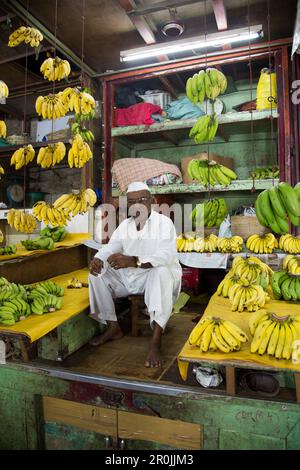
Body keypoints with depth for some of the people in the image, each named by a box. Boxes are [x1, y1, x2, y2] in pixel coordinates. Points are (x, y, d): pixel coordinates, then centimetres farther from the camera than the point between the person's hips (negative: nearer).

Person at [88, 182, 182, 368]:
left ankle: (156, 341, -36)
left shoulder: (164, 222, -11)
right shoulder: (125, 225, 9)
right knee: (97, 273, -7)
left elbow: (167, 254, -28)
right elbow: (110, 247, 1)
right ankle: (113, 328, 1)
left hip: (156, 274, -6)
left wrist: (133, 261, -44)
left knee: (162, 272, -38)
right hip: (129, 277, 6)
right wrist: (97, 259, -26)